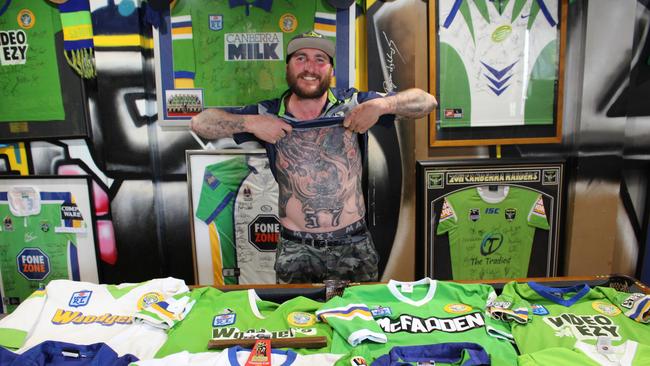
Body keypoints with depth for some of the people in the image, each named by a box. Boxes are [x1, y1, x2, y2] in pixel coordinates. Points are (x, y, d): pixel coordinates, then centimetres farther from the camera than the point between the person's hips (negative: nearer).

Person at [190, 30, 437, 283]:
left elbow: (427, 102, -4)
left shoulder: (353, 104, -4)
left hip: (353, 245, 0)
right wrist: (252, 123, -17)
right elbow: (199, 123, -3)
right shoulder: (268, 114, -2)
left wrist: (380, 105, -20)